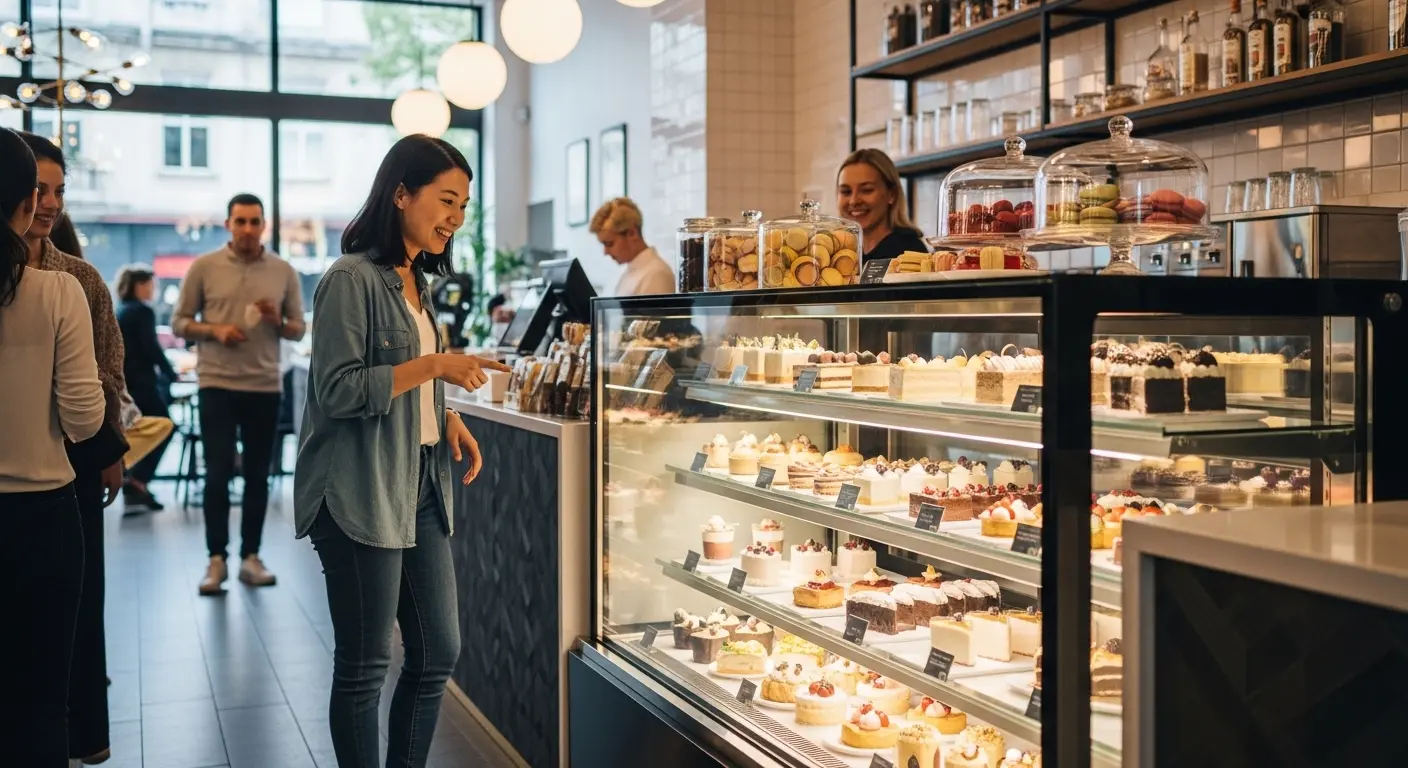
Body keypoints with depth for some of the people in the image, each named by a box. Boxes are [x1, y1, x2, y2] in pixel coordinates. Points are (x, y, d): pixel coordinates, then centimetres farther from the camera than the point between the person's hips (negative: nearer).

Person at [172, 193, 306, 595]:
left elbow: (299, 329, 10)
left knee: (257, 476, 7)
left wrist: (277, 322, -12)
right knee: (218, 473, -4)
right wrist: (215, 330, -14)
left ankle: (251, 557, 15)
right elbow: (179, 322, 3)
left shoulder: (284, 271, 5)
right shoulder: (203, 267, 0)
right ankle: (217, 559, 4)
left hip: (265, 386, 2)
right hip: (217, 385, -2)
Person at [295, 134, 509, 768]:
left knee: (439, 653, 11)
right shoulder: (352, 279, -12)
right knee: (363, 667, 3)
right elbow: (338, 390, -18)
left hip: (421, 490, 8)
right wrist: (433, 366, -20)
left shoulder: (417, 282, 14)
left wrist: (448, 418, 5)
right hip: (362, 496, -8)